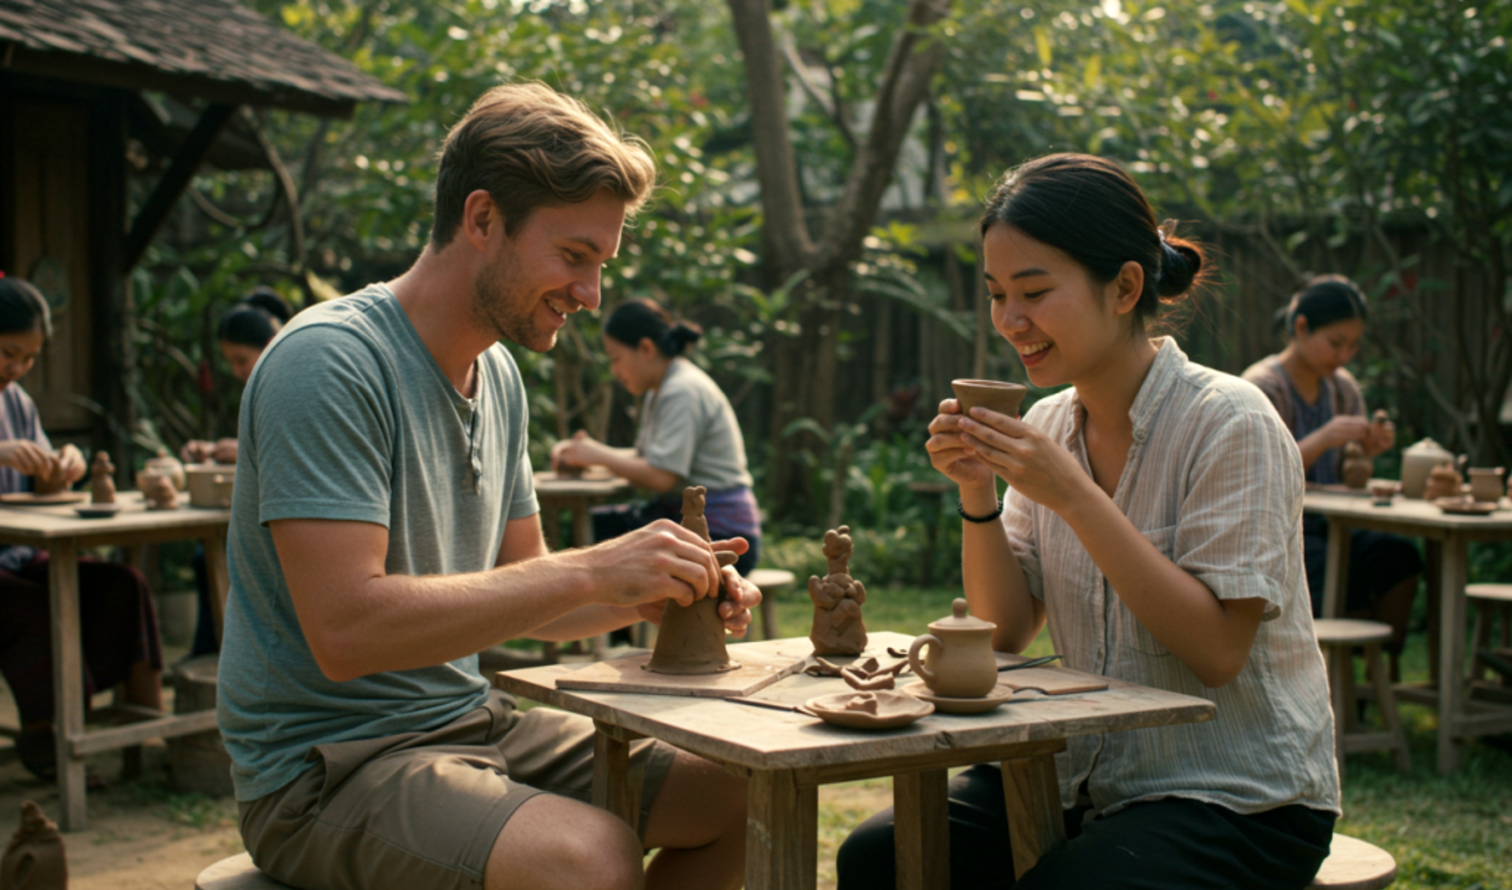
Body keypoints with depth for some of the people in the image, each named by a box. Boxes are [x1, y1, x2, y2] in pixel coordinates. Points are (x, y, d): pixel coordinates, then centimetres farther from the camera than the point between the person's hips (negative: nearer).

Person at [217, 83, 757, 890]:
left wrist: (652, 592, -3)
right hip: (328, 767, -8)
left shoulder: (499, 376, 10)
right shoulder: (329, 362, -18)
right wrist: (589, 572, -25)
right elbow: (345, 629, -27)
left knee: (745, 800, 2)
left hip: (471, 725, 9)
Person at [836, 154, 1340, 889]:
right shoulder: (1049, 424, 4)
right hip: (1093, 773, 6)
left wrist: (1072, 495, -25)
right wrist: (977, 492, -13)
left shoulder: (1230, 424, -15)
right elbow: (1007, 632, 4)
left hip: (1241, 799, -5)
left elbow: (1217, 651, -21)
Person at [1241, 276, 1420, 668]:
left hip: (1326, 526, 6)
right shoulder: (1261, 386, -8)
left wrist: (1367, 451, -8)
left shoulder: (1343, 388, 13)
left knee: (1399, 556, -24)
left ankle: (1387, 676, -16)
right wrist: (1324, 439, -28)